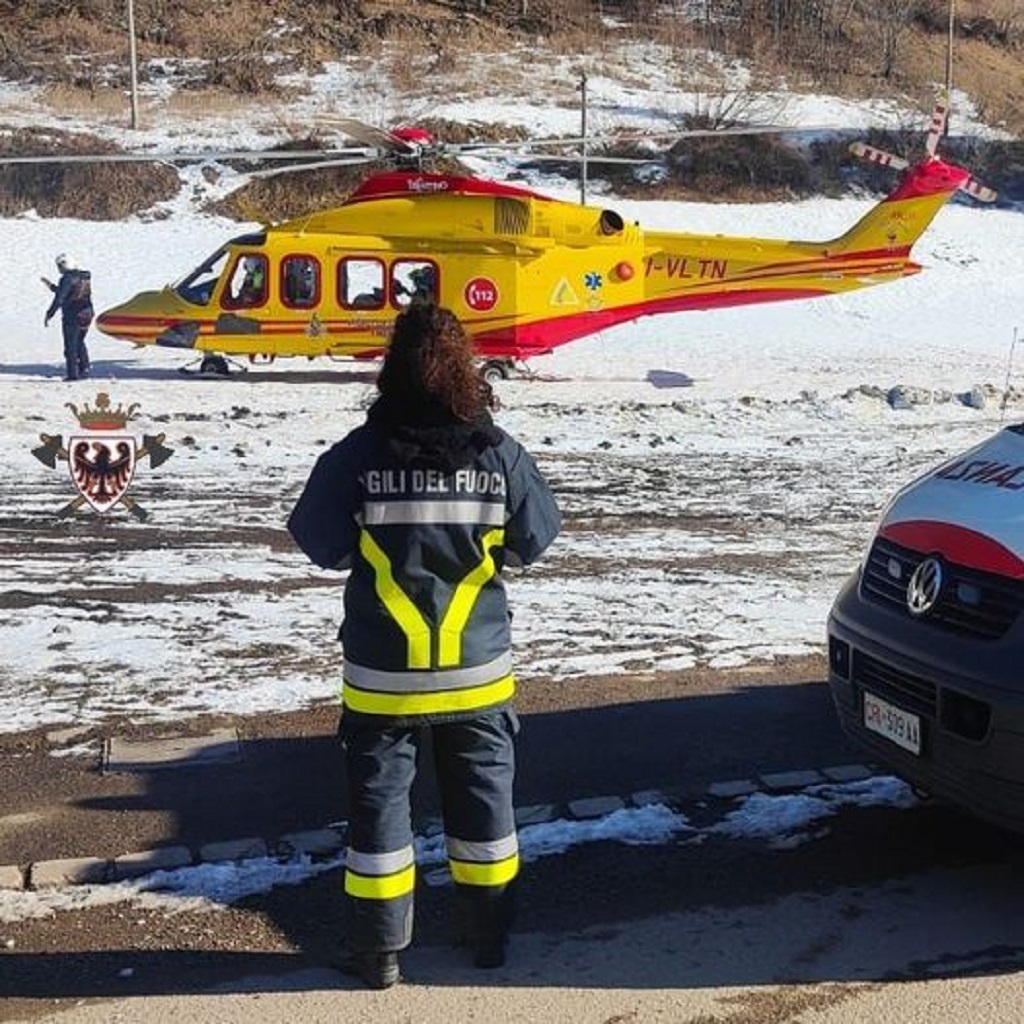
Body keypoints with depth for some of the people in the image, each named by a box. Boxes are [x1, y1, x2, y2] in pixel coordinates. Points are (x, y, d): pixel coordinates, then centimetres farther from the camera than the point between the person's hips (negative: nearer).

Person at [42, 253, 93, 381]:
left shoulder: (66, 278, -14)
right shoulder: (85, 277, 11)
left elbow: (59, 299, -18)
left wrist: (49, 315, -14)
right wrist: (51, 286, 26)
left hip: (71, 316, -7)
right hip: (86, 316, 7)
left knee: (70, 345, 1)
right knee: (80, 343, 22)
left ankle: (72, 373, 2)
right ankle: (85, 369, 18)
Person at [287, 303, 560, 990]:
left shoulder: (359, 456, -15)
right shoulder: (499, 455, -10)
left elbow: (320, 542, -4)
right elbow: (536, 536, 2)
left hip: (383, 674, -1)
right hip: (477, 669, 2)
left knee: (380, 800, 12)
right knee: (483, 794, 17)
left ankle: (378, 949, 21)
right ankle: (490, 935, 30)